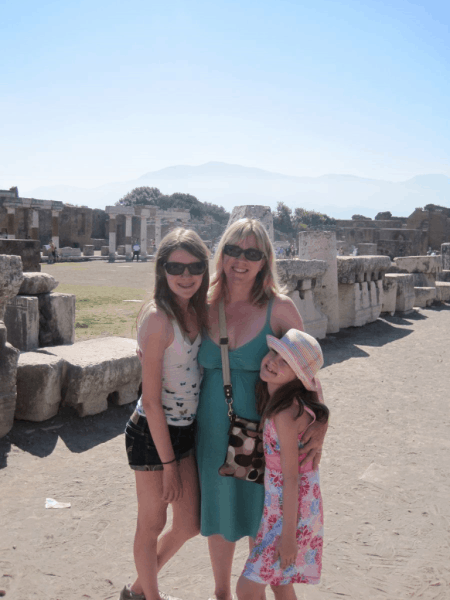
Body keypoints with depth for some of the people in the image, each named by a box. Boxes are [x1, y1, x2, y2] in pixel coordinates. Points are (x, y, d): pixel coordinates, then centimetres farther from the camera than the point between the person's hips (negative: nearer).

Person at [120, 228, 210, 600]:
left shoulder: (196, 310, 1)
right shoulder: (157, 318, -22)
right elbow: (152, 400, -19)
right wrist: (168, 462, -15)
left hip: (185, 430, 8)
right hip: (152, 434, -8)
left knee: (189, 526, 16)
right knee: (152, 525, 13)